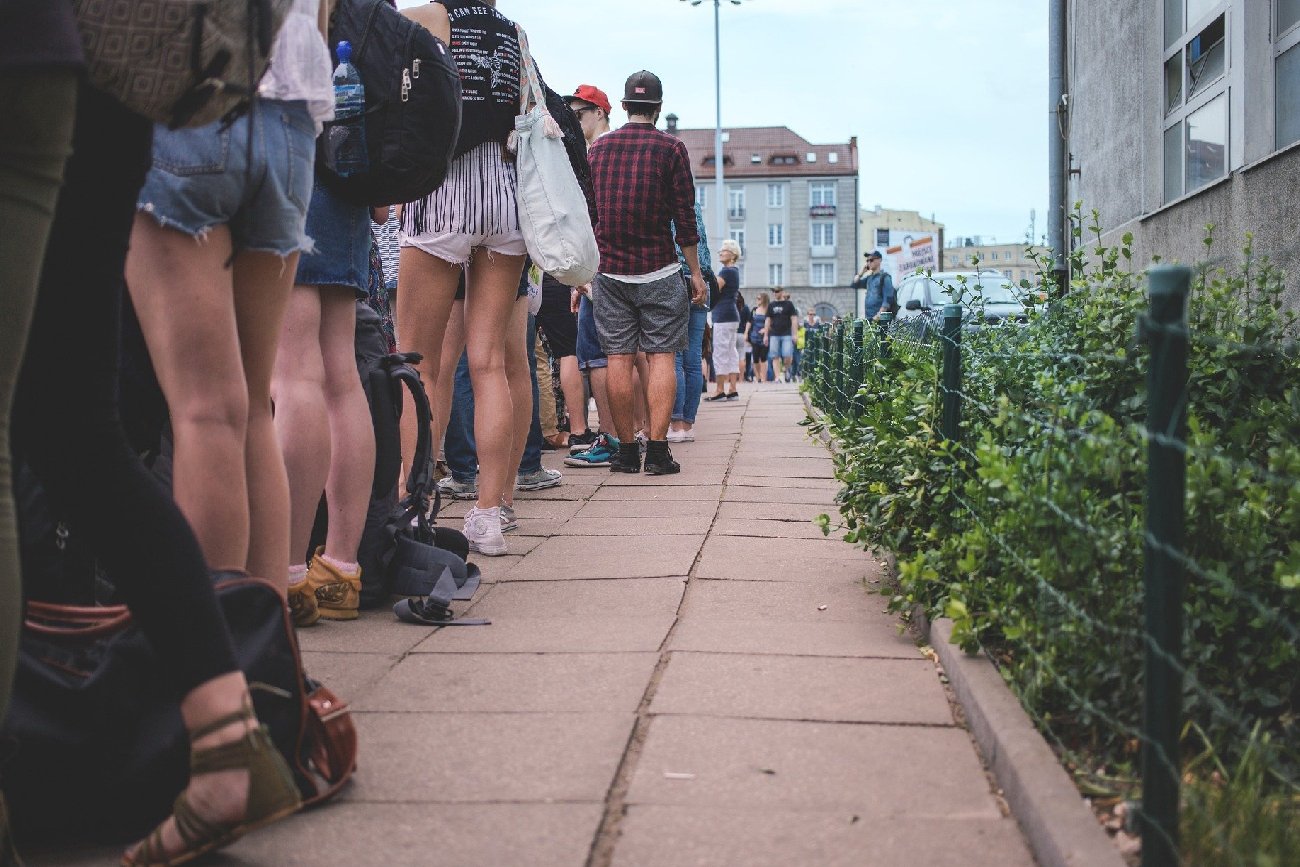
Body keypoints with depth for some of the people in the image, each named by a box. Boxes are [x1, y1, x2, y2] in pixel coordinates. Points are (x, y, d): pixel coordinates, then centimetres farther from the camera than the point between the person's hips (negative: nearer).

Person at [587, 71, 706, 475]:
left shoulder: (597, 148, 9)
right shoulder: (671, 148, -1)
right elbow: (685, 215, -3)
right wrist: (695, 272, 4)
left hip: (609, 270, 3)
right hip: (659, 270, -3)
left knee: (619, 358, 3)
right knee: (661, 356, -1)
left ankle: (626, 450, 4)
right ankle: (657, 451, -6)